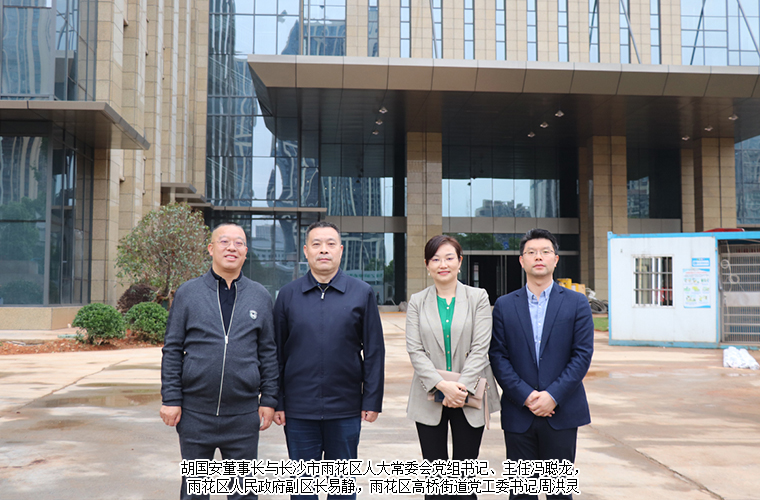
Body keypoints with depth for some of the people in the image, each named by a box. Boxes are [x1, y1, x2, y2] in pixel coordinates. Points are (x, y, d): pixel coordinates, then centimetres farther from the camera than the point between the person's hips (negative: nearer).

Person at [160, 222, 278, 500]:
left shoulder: (261, 297, 6)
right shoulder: (187, 293, 2)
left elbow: (268, 352, 8)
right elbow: (172, 350, 3)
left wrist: (268, 399, 3)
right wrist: (171, 399, -3)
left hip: (243, 414, 1)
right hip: (195, 413, 0)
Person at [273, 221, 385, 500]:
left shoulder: (362, 294, 1)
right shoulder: (288, 295, 3)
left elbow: (374, 352, 1)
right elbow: (276, 353, 6)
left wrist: (372, 401, -3)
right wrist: (276, 402, 2)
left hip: (346, 408, 0)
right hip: (299, 409, 1)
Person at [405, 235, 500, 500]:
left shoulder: (478, 297, 1)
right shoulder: (417, 302, 4)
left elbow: (481, 348, -6)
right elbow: (415, 350, -4)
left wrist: (462, 387, -16)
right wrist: (442, 385, -16)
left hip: (469, 398, -1)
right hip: (430, 398, 1)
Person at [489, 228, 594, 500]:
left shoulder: (577, 303, 3)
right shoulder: (504, 305, 5)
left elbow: (583, 354, -3)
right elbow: (498, 356, -1)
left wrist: (553, 396, -13)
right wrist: (525, 396, -12)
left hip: (561, 411, 0)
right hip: (518, 413, 1)